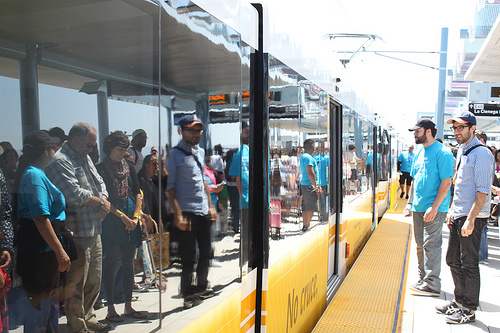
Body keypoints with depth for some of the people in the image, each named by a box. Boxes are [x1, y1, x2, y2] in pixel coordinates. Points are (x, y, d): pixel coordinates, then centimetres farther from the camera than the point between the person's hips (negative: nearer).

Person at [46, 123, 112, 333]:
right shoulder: (60, 162, -14)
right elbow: (74, 194, -23)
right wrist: (99, 201, -7)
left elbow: (100, 183, 21)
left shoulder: (85, 159, 16)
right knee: (76, 284, 1)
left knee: (94, 280, 18)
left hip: (93, 230, 9)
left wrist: (104, 200, -1)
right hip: (77, 233, -9)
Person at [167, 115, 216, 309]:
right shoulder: (176, 154, -8)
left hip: (203, 212, 7)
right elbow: (170, 186, -11)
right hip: (187, 212, -7)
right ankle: (188, 294, 15)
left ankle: (201, 287, 33)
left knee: (206, 252, 15)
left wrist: (211, 206, 17)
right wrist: (178, 214, -17)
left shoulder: (200, 152, 14)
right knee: (188, 256, 1)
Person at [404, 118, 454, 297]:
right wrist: (410, 203, 15)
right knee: (421, 245, 14)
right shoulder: (419, 152, 13)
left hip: (434, 209, -8)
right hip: (418, 208, 8)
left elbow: (446, 182, -15)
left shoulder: (442, 153, -11)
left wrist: (434, 207, -20)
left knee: (431, 245, -5)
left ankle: (432, 285, 3)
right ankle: (423, 279, 26)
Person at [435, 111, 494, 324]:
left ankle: (469, 310, 11)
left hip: (472, 217, -9)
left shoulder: (481, 153, -14)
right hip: (458, 215, 9)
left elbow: (482, 191, -19)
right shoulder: (461, 151, 14)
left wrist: (470, 219, -22)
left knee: (469, 264, 0)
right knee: (453, 260, 15)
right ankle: (460, 301, 29)